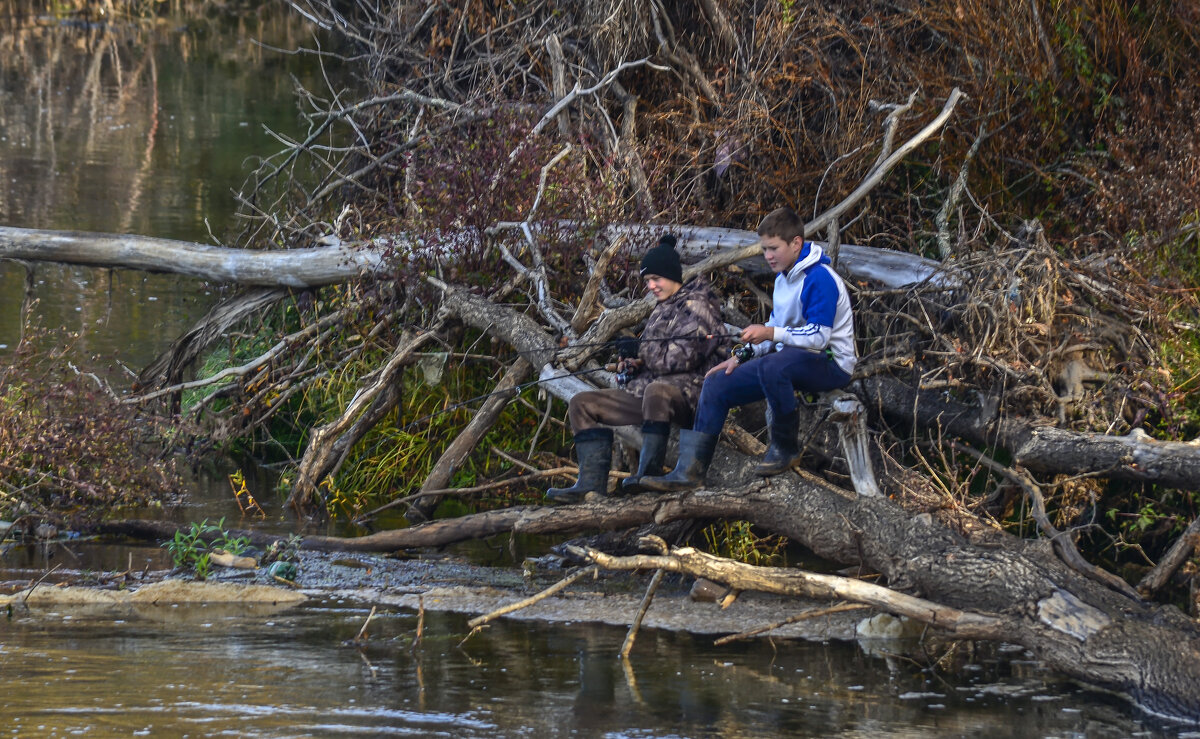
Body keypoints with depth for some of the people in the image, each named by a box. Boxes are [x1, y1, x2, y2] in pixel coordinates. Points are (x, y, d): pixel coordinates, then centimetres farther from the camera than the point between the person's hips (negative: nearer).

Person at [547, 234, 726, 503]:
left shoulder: (696, 305, -4)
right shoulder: (661, 309, 23)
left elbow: (685, 355, -16)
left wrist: (641, 353, -5)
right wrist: (632, 364, 5)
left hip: (688, 390, -10)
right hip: (647, 388, 10)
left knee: (657, 391, -45)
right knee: (583, 404, 2)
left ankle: (649, 474, -39)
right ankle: (591, 483, -15)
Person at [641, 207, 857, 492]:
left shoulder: (819, 279, -17)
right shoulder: (783, 278, 13)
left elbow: (819, 337, -22)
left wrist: (771, 334, -30)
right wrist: (740, 358, 8)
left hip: (830, 364, -9)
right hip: (792, 358, 9)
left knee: (773, 365, -41)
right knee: (717, 385, -2)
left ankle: (785, 447, -19)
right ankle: (689, 471, -7)